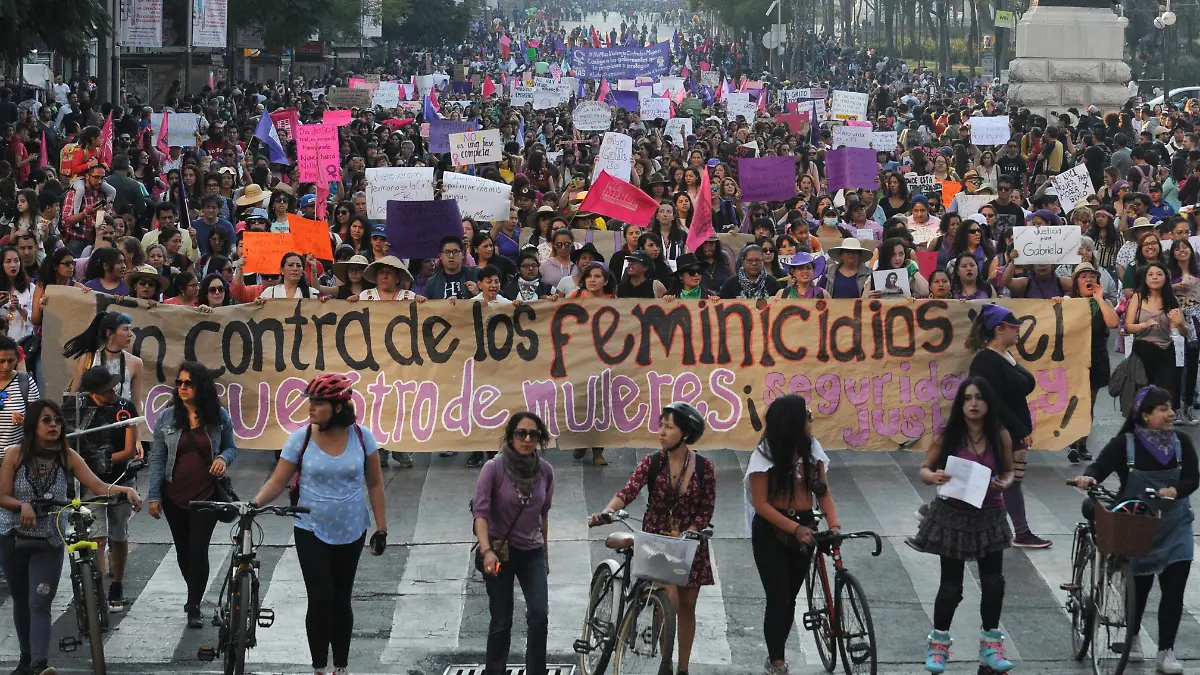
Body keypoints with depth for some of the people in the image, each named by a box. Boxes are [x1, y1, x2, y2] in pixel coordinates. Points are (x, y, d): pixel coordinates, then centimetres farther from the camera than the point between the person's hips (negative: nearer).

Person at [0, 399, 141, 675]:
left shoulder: (68, 457, -7)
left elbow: (99, 486, -14)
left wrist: (126, 490, -33)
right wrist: (23, 505, -27)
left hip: (50, 541, -1)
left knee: (40, 603, -13)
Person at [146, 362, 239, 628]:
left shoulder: (219, 416, -2)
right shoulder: (166, 417, -2)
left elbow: (231, 447, 11)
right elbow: (157, 458, 1)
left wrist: (223, 458, -14)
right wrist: (153, 496, -1)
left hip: (206, 495, -2)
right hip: (174, 496, 2)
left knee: (198, 550, -10)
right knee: (183, 551, 12)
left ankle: (194, 607, 1)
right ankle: (194, 594, 35)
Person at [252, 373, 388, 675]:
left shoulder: (361, 436, -7)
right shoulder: (301, 438, -8)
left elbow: (374, 484, 1)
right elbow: (277, 481, -7)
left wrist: (381, 528, 0)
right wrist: (253, 504, -24)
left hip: (351, 534, 1)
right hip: (312, 533, -1)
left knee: (341, 600, 10)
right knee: (320, 599, -8)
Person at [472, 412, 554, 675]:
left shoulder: (545, 471, -3)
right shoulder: (494, 468, -14)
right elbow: (480, 511, -19)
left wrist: (545, 552, 17)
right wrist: (486, 551, -32)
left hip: (532, 552, 3)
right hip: (500, 551, -3)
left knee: (539, 614, -12)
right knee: (502, 622, 3)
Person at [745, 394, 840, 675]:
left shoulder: (813, 448, -2)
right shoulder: (765, 455, -15)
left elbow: (822, 491, 3)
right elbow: (761, 504, -15)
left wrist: (833, 521, -15)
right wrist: (794, 528, -23)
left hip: (804, 528, 4)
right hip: (772, 531, -4)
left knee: (790, 598, 11)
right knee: (778, 599, -6)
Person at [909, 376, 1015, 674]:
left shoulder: (1000, 435, -6)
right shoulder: (948, 435, -10)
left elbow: (1008, 471, 6)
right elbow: (924, 469, -3)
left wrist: (1005, 484, -17)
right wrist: (933, 477, -25)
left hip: (989, 517, 2)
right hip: (953, 516, -2)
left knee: (993, 583, 4)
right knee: (950, 585, 5)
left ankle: (991, 647, 20)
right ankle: (939, 646, 22)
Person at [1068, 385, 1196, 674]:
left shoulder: (1181, 442, -5)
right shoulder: (1125, 444, -13)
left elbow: (1193, 478, -8)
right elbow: (1100, 467, -20)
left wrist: (1175, 491, -29)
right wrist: (1089, 477, -43)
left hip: (1174, 524, 2)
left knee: (1174, 588, -5)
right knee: (1140, 584, 12)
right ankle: (1132, 636, 39)